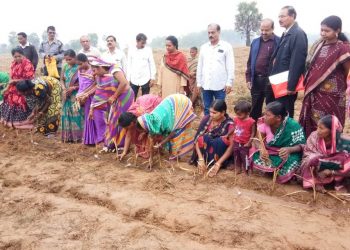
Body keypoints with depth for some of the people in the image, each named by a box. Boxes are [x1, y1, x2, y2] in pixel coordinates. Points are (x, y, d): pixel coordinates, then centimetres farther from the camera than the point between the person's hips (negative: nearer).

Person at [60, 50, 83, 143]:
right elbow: (62, 79, 12)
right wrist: (64, 89, -5)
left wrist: (73, 88, -16)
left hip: (76, 96, -6)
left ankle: (77, 136, 1)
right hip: (67, 96, 6)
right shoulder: (65, 67, 8)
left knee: (76, 115, -5)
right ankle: (68, 136, 14)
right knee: (67, 115, 7)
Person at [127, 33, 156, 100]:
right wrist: (128, 79, 3)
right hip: (134, 79, 1)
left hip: (145, 79, -1)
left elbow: (152, 64, 2)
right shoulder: (131, 50, 1)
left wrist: (152, 78, -1)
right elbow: (129, 65, 5)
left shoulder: (148, 50, -1)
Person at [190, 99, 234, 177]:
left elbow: (231, 146, -20)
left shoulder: (229, 124, -18)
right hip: (204, 151, 2)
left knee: (220, 141, -32)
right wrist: (201, 159, -24)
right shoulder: (206, 119, -10)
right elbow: (197, 139, -13)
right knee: (204, 138, -27)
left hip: (220, 154, -2)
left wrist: (218, 164, -28)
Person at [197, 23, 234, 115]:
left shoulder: (226, 46, -1)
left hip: (220, 85, -3)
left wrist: (229, 83, -10)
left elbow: (230, 66, -5)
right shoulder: (203, 47, 9)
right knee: (207, 109, 11)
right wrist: (199, 83, 8)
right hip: (206, 85, 4)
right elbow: (200, 66, 11)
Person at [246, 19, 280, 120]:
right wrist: (248, 78, 8)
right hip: (256, 79, 5)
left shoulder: (278, 42, -5)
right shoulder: (255, 42, 11)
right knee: (255, 109, 13)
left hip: (271, 80, -5)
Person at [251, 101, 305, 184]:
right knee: (255, 160, -21)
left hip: (288, 155, -4)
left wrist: (289, 149, -41)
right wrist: (262, 149, -27)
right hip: (269, 153, 4)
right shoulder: (266, 123, -12)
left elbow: (302, 145, -19)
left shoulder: (293, 126, -24)